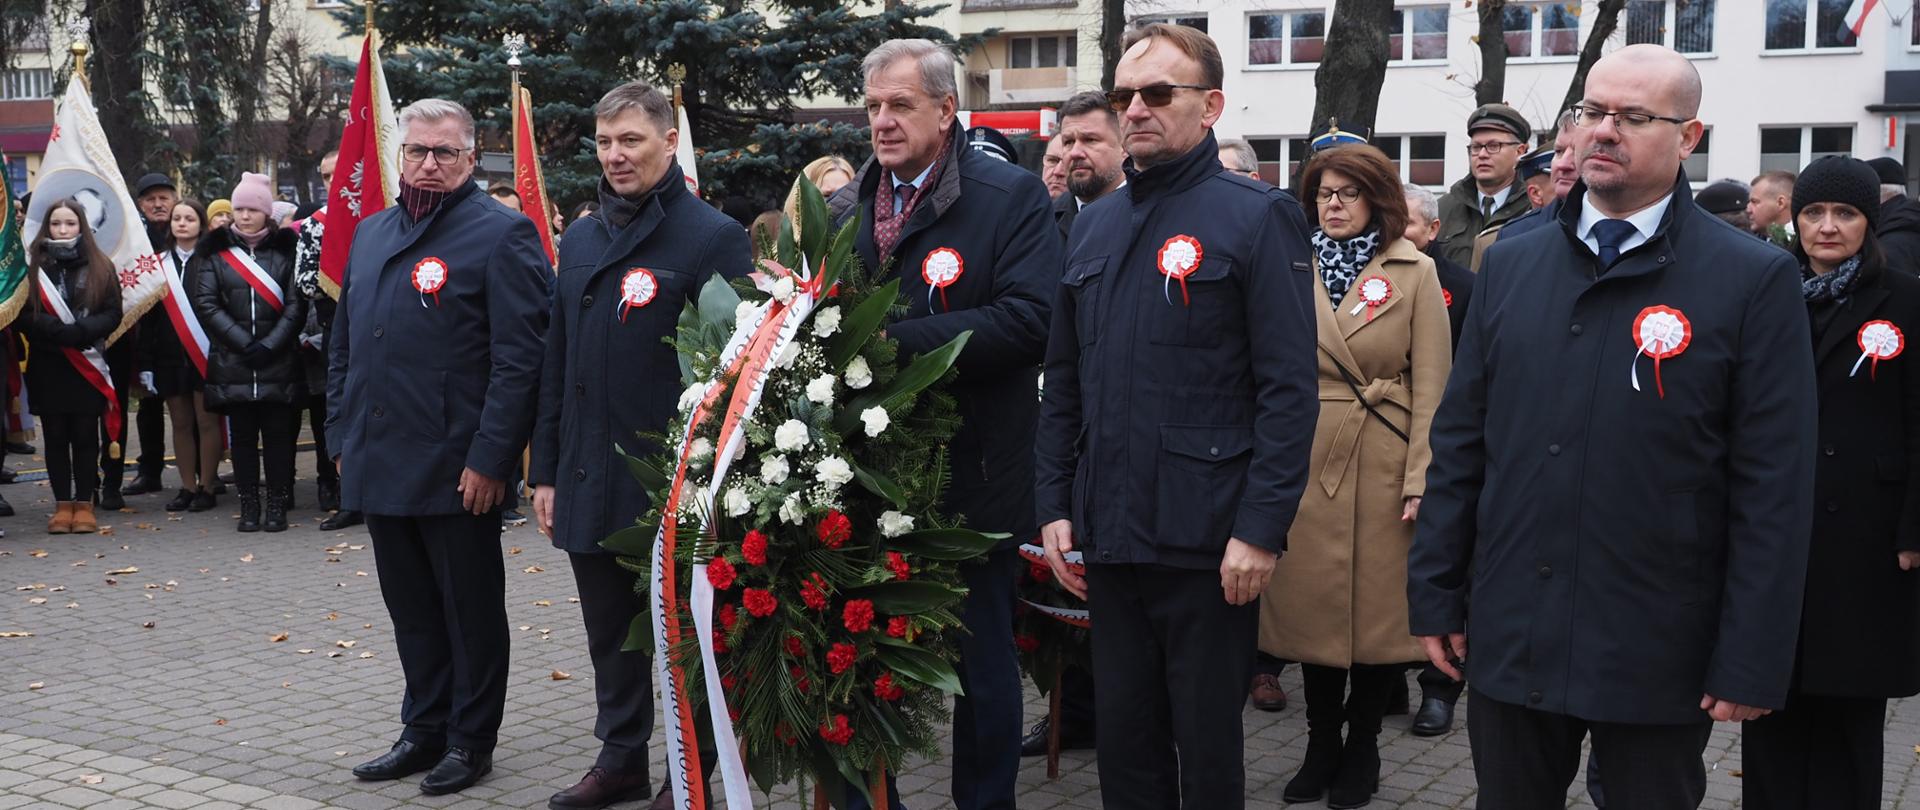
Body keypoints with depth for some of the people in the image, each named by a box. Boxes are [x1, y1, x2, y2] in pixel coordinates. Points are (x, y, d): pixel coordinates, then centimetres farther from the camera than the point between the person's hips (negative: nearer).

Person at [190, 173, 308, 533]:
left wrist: (270, 345, -11)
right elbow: (205, 303, 0)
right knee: (242, 436, 6)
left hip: (279, 362, -1)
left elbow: (297, 304, -2)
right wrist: (243, 342, -9)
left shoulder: (285, 248, 3)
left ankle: (277, 504, 10)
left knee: (278, 433, 2)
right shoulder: (215, 250, 6)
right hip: (233, 364, 1)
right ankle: (248, 504, 13)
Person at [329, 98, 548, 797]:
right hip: (379, 466, 7)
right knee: (411, 608, 16)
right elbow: (344, 346, 20)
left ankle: (471, 739, 19)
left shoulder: (501, 235, -8)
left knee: (471, 609, 6)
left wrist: (489, 458, -18)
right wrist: (342, 439, 13)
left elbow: (519, 360, -14)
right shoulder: (371, 234, 14)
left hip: (458, 471, -7)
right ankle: (425, 730, 28)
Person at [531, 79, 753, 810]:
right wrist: (546, 469, 11)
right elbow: (557, 365, 15)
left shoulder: (713, 238, -8)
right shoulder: (580, 241, 12)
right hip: (590, 478, 6)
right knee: (610, 631, 15)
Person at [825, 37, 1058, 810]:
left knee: (981, 662, 8)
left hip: (971, 476, -5)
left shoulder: (1012, 195, -6)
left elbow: (1026, 319, -19)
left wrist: (896, 340, -22)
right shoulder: (845, 207, 13)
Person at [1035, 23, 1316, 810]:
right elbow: (1063, 382, 13)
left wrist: (1261, 530, -16)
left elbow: (1287, 389, -11)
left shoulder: (1258, 217, -6)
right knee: (1123, 736, 14)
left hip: (1209, 540, -5)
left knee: (1207, 742, 8)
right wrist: (1055, 506, 7)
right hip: (1107, 536, 5)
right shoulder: (1094, 224, 12)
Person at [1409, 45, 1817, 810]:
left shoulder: (1754, 280, -6)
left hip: (1657, 653, -3)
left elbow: (1773, 488, -8)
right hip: (1509, 636, 3)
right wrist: (1435, 593, 6)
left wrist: (1753, 661, -10)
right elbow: (1460, 441, 8)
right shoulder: (1509, 265, 6)